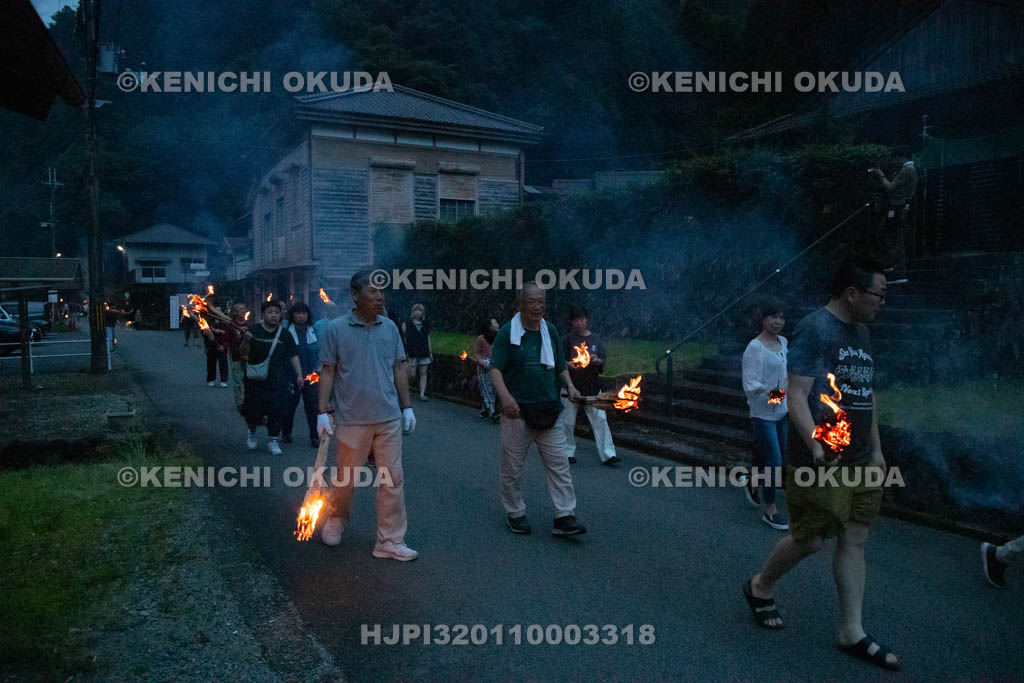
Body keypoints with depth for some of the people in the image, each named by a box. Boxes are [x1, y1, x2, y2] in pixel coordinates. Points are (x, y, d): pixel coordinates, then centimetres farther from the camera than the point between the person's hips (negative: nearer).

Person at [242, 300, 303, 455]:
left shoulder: (284, 334, 4)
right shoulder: (253, 331, -2)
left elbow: (293, 355, 7)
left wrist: (299, 374, 1)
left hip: (277, 382, 1)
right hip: (256, 380, -1)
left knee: (276, 411, 0)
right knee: (253, 411, 3)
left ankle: (273, 441, 14)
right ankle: (252, 433, 34)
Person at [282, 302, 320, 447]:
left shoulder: (313, 332, 5)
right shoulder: (286, 332, -5)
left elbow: (318, 351, 13)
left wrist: (317, 369, 4)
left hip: (310, 375, 2)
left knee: (312, 406, 1)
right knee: (289, 405, 9)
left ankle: (314, 437, 7)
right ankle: (286, 433, 28)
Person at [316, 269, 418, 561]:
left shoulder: (390, 328, 5)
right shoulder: (337, 329, -5)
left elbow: (399, 369, 10)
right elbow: (328, 372, -2)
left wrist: (407, 407, 8)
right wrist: (323, 411, -6)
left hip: (389, 418, 3)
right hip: (352, 419, -3)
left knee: (393, 480, 5)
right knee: (347, 479, 10)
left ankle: (391, 542, 16)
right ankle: (335, 520, 39)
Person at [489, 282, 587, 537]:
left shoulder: (550, 331, 11)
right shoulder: (507, 332, -3)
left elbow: (560, 365, 20)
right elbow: (495, 367, -12)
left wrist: (569, 386, 1)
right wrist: (504, 395, -28)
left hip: (548, 412, 4)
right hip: (517, 411, -4)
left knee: (559, 464, 1)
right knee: (512, 467, 6)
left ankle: (565, 517, 7)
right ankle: (515, 514, 23)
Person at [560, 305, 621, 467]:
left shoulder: (596, 338, 7)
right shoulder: (569, 339, -1)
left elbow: (604, 361, 5)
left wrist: (597, 361, -16)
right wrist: (570, 364, -21)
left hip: (592, 385, 2)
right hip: (571, 385, -2)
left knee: (600, 419, -4)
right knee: (568, 421, 5)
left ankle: (607, 455, -2)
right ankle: (568, 452, 22)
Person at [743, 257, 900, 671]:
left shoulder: (861, 333, 15)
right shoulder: (815, 329, -13)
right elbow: (796, 395, -19)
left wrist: (876, 448, 20)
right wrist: (815, 444, -30)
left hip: (859, 461, 8)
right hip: (821, 461, -8)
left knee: (854, 541, 10)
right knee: (810, 540, 0)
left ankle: (852, 632, 19)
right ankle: (760, 587, 26)